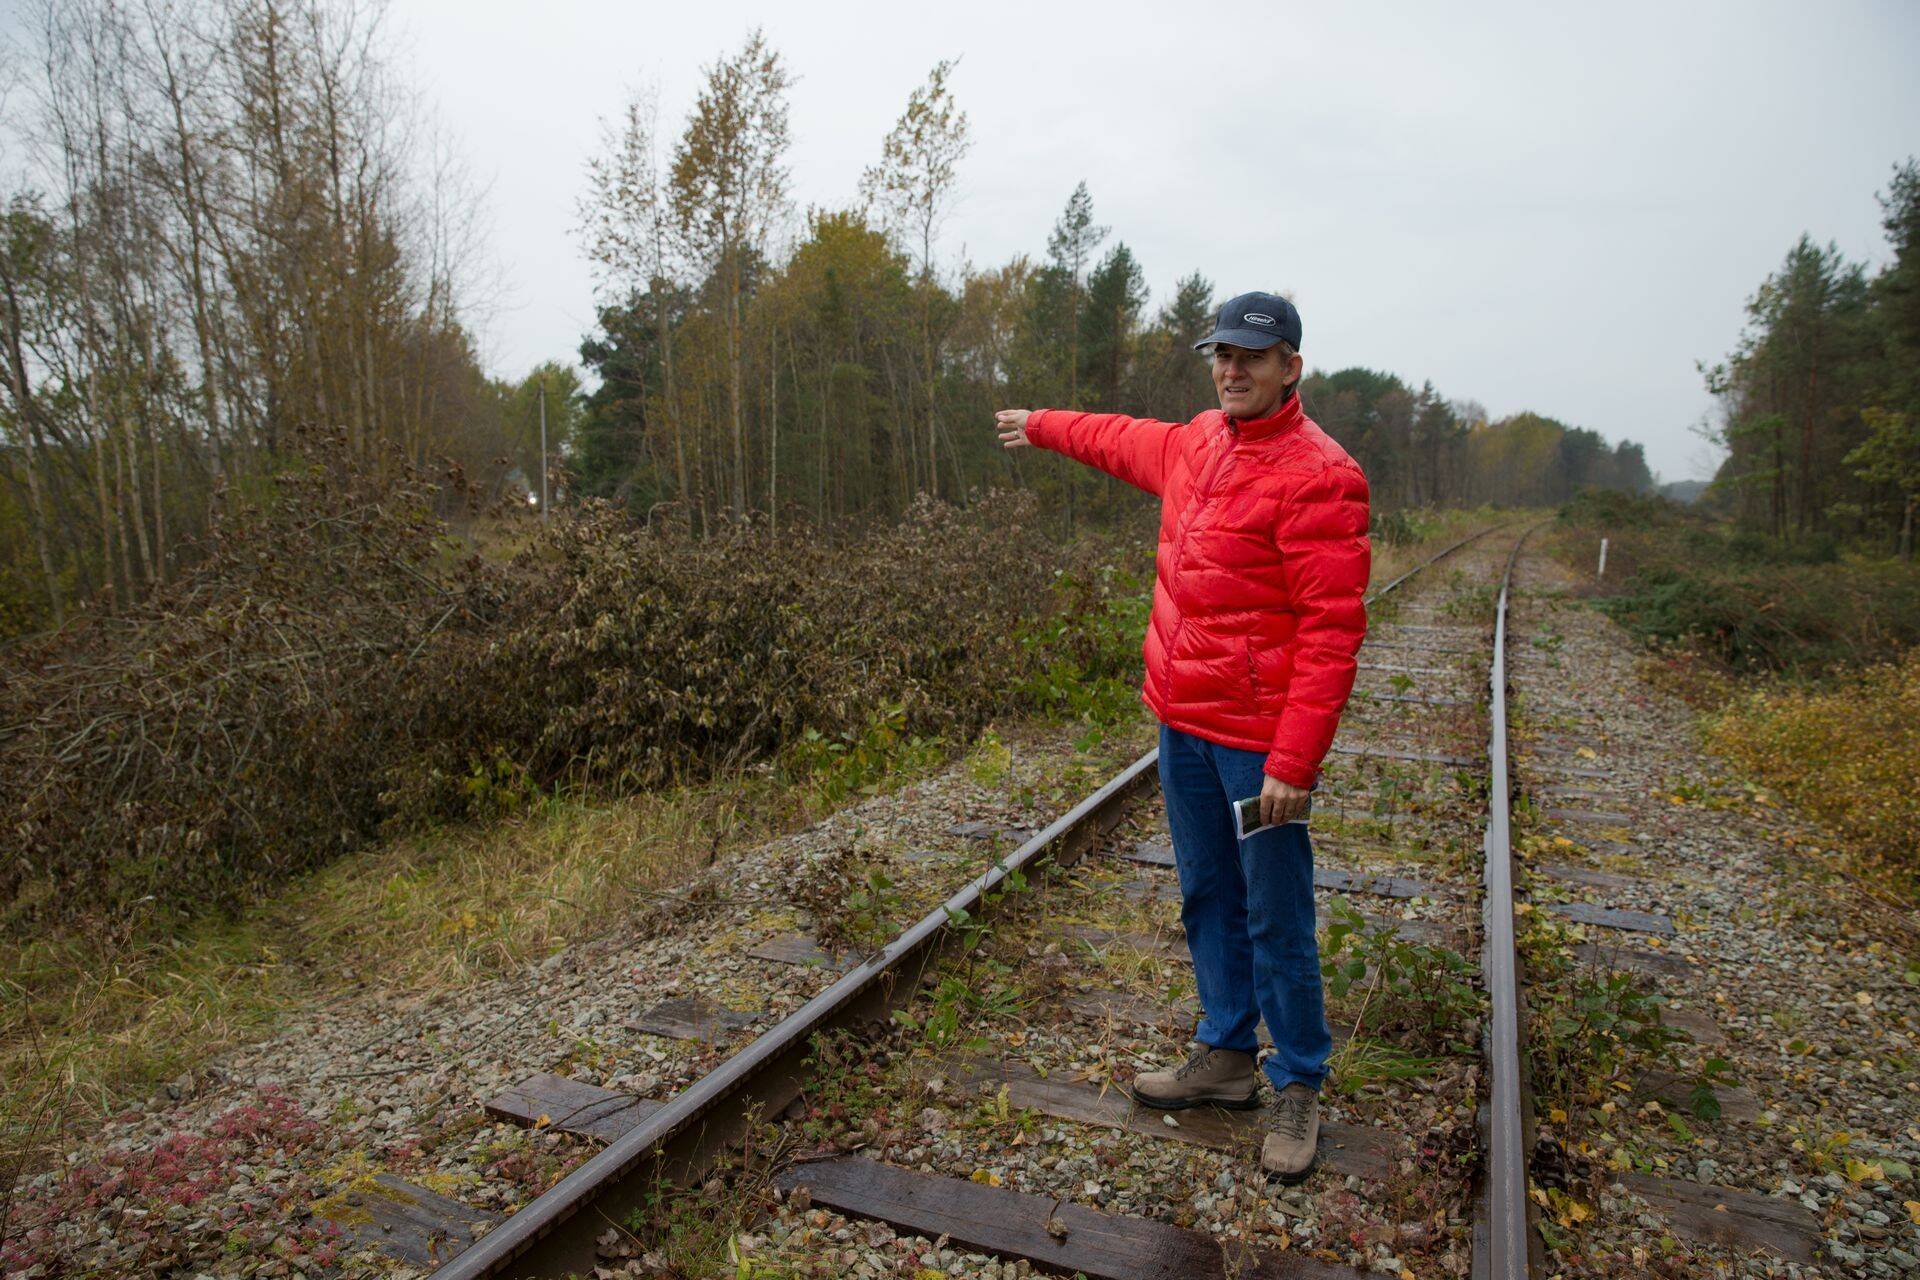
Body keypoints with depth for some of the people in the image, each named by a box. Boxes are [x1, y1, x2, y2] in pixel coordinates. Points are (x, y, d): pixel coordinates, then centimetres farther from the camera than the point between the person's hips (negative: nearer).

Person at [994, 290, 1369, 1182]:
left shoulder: (1317, 475, -15)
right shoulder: (1197, 442, 10)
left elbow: (1331, 631, -19)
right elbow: (1125, 442, 33)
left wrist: (1294, 761, -23)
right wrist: (1043, 426, 46)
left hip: (1258, 742, -8)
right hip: (1181, 724, 8)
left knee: (1276, 923, 4)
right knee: (1208, 902, 18)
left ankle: (1296, 1089, 24)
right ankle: (1225, 1057, 34)